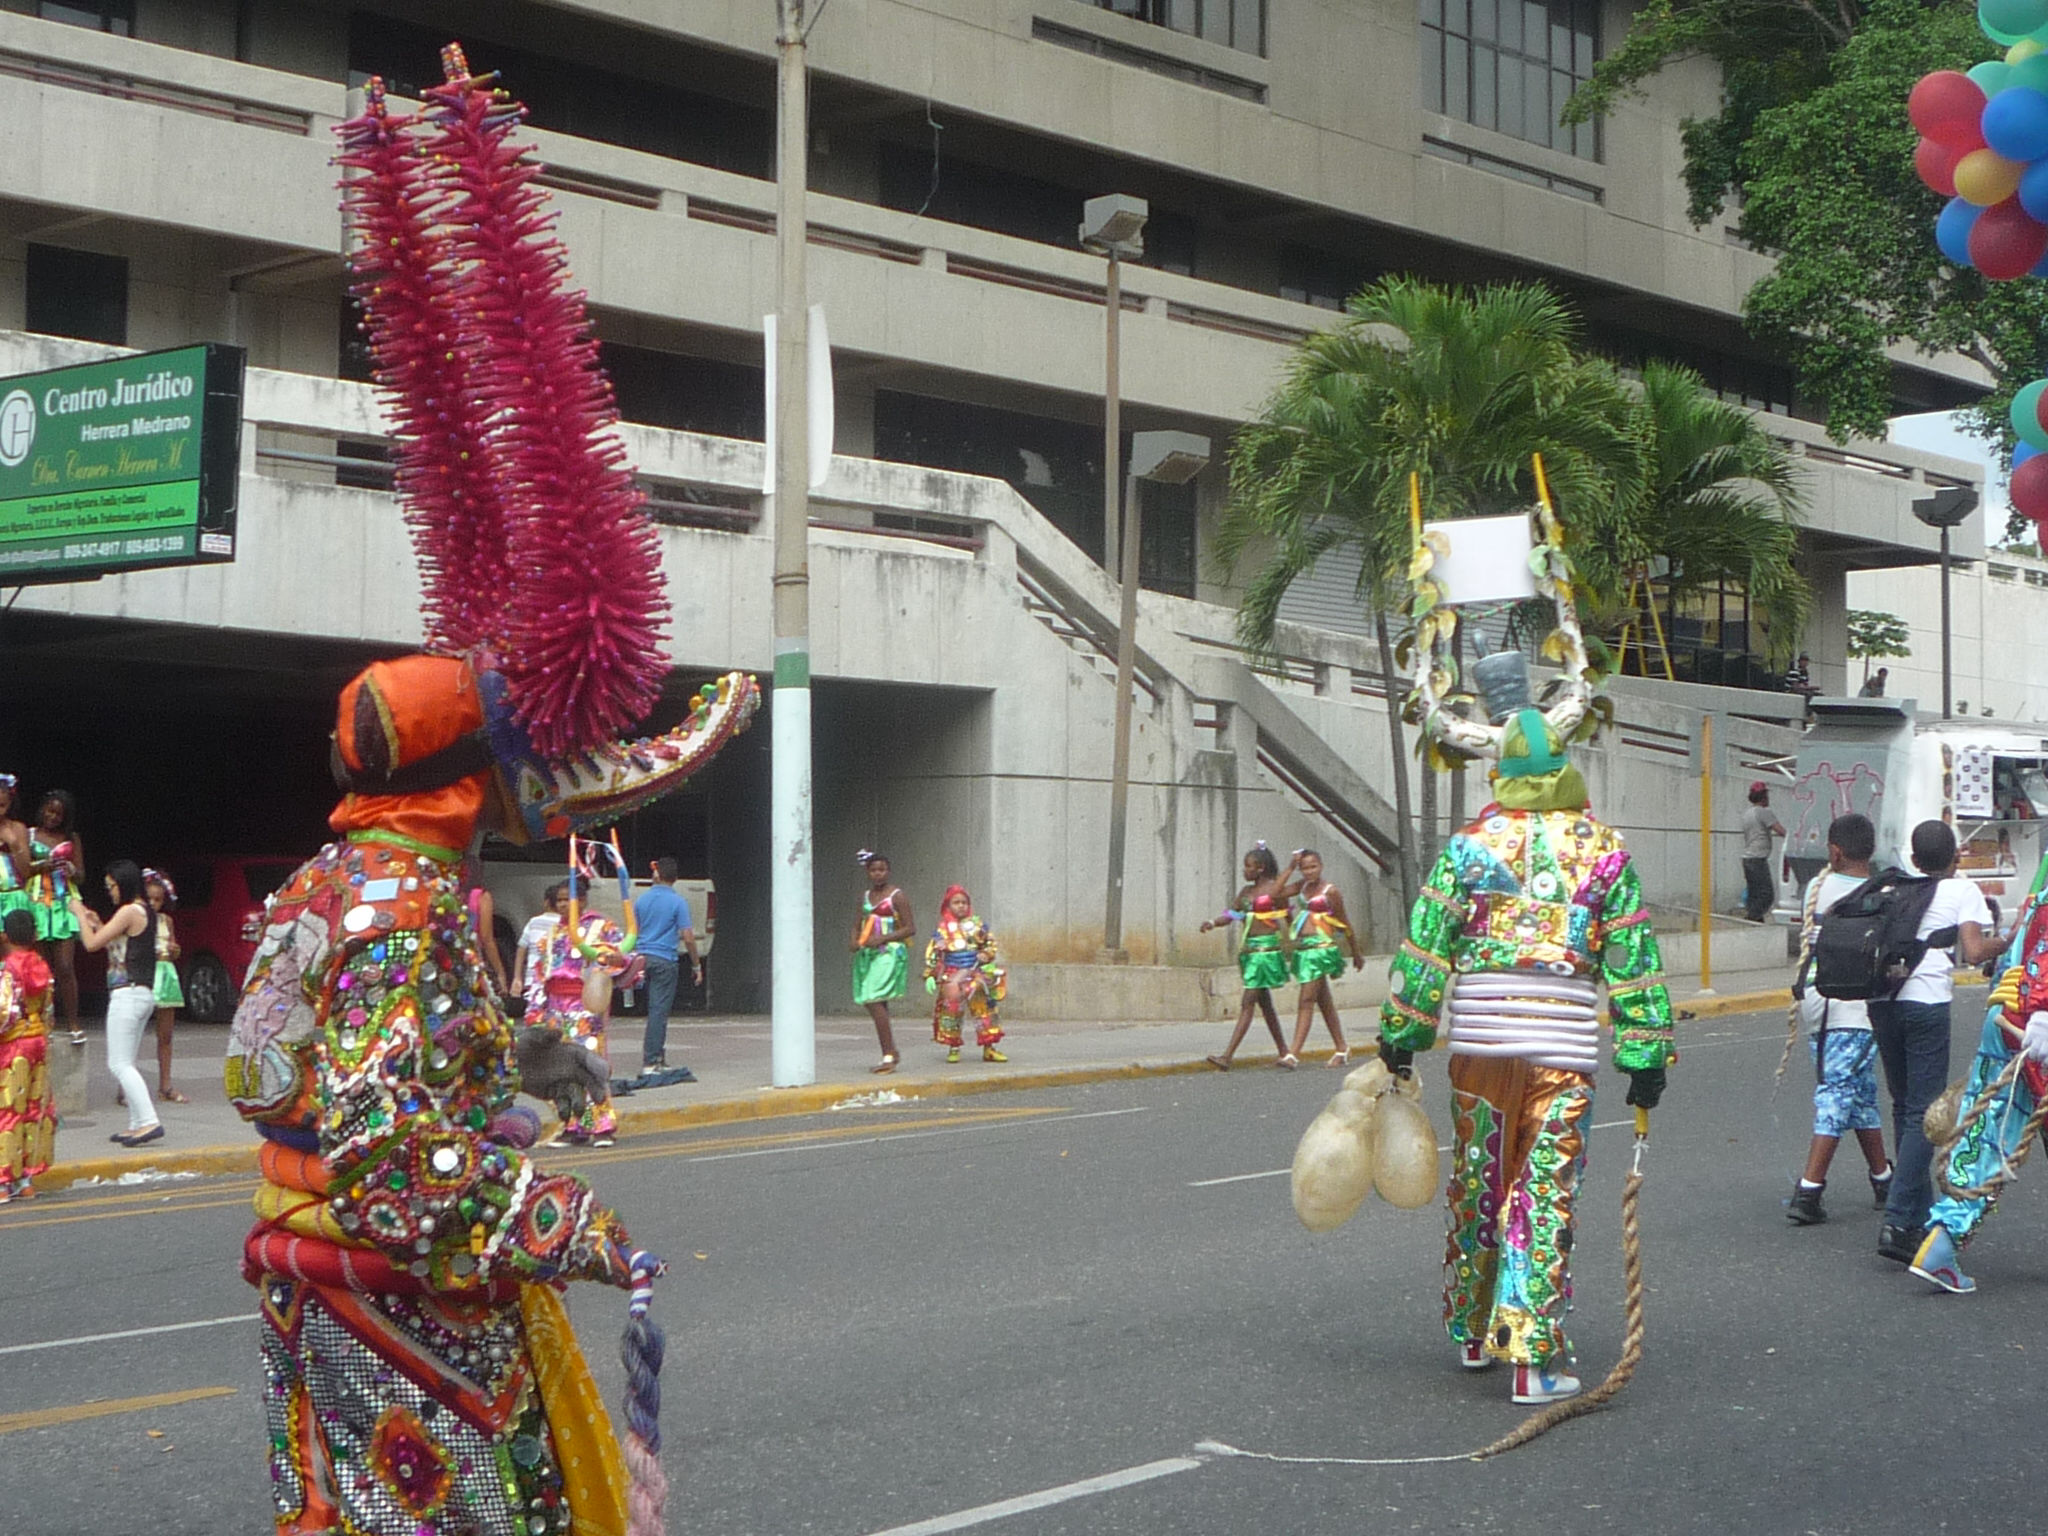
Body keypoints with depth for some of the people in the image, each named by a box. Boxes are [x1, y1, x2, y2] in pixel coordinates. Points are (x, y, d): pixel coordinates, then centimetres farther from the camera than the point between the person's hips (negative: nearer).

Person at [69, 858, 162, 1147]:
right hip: (144, 993, 10)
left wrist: (79, 915, 0)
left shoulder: (129, 912, -13)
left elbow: (92, 944, -13)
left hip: (127, 993, -10)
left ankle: (149, 1121, -19)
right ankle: (137, 1124, 11)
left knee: (119, 1064, -10)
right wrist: (97, 923, 18)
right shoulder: (146, 912, 15)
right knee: (125, 1064, 13)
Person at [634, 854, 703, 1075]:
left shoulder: (642, 899, 7)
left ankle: (658, 1057, 21)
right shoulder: (678, 902, -8)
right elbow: (688, 938, -10)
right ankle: (650, 1062, -7)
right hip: (665, 959, -5)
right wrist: (697, 965, -1)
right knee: (659, 1010, -4)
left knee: (656, 1009, 16)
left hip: (643, 957, 5)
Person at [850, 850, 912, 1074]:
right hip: (867, 954, 8)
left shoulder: (897, 896, -6)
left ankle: (888, 1057, -14)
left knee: (874, 1001, -17)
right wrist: (855, 941, -1)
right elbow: (858, 924, 21)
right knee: (870, 1003, 10)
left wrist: (882, 938, -18)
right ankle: (891, 1051, 23)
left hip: (889, 953, -8)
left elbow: (910, 928, -9)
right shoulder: (865, 896, 14)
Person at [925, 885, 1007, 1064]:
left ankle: (988, 1049, 7)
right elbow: (932, 953, 2)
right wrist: (930, 975, -4)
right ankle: (953, 1049, 6)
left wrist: (987, 954, -6)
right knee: (951, 1008, -6)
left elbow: (990, 942, 14)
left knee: (984, 1008, 1)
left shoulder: (977, 924, 6)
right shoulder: (943, 929, 1)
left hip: (976, 975, 2)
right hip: (952, 976, -2)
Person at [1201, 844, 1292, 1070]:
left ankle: (1227, 1056, -18)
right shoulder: (1246, 891, 15)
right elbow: (1231, 914, 10)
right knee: (1264, 1003, 11)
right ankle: (1284, 1053, 20)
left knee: (1248, 1002, -12)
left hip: (1266, 948, -8)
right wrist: (1213, 922, -10)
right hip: (1248, 949, 8)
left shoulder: (1275, 889, -5)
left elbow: (1288, 918, 0)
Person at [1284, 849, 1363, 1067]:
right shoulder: (1302, 887, 11)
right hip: (1302, 949, 7)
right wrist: (1291, 866, -1)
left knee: (1306, 1000, -11)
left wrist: (1356, 954, 10)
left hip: (1320, 949, -7)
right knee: (1324, 1001, 13)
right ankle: (1342, 1048, 22)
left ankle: (1294, 1052, -15)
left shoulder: (1331, 891, -6)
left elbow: (1345, 925, 1)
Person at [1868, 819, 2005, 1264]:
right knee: (1922, 1114, -5)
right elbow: (1974, 952, -6)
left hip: (1882, 1001, 5)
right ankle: (1897, 1223, -15)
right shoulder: (1963, 890, 5)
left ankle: (1921, 1217, 22)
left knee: (1904, 1108, 17)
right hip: (1926, 1001, -5)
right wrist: (2002, 943, 13)